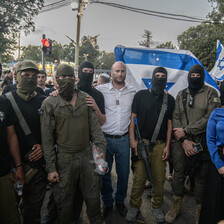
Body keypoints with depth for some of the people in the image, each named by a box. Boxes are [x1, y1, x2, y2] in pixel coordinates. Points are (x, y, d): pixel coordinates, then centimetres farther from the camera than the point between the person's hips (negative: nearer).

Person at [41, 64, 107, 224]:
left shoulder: (85, 99, 2)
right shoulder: (50, 103, -6)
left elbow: (94, 126, 4)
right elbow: (47, 139, -5)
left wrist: (101, 149, -4)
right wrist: (51, 168, -6)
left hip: (87, 155, 3)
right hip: (65, 159, -2)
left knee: (93, 196, 16)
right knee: (65, 200, 12)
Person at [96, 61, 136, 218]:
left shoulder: (132, 91, 5)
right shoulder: (101, 90, -2)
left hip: (123, 139, 2)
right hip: (105, 138, -1)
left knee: (124, 173, 12)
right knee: (104, 173, 10)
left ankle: (120, 201, 35)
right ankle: (108, 203, 32)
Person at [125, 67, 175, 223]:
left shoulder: (170, 99, 9)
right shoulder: (141, 95, 3)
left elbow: (169, 123, 9)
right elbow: (132, 117, 2)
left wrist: (167, 146, 3)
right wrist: (132, 139, -7)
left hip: (160, 144, 2)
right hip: (141, 143, -2)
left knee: (159, 178, 7)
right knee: (139, 178, 1)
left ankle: (157, 206, 28)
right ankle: (134, 206, 21)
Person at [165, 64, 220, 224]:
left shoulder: (211, 93, 0)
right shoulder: (181, 95, 10)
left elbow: (210, 118, -11)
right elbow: (175, 118, 5)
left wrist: (186, 130, -12)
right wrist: (183, 140, -7)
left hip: (202, 143, -2)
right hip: (182, 142, 3)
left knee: (201, 177, 8)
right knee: (179, 173, 11)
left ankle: (199, 210, 26)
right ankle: (177, 205, 30)